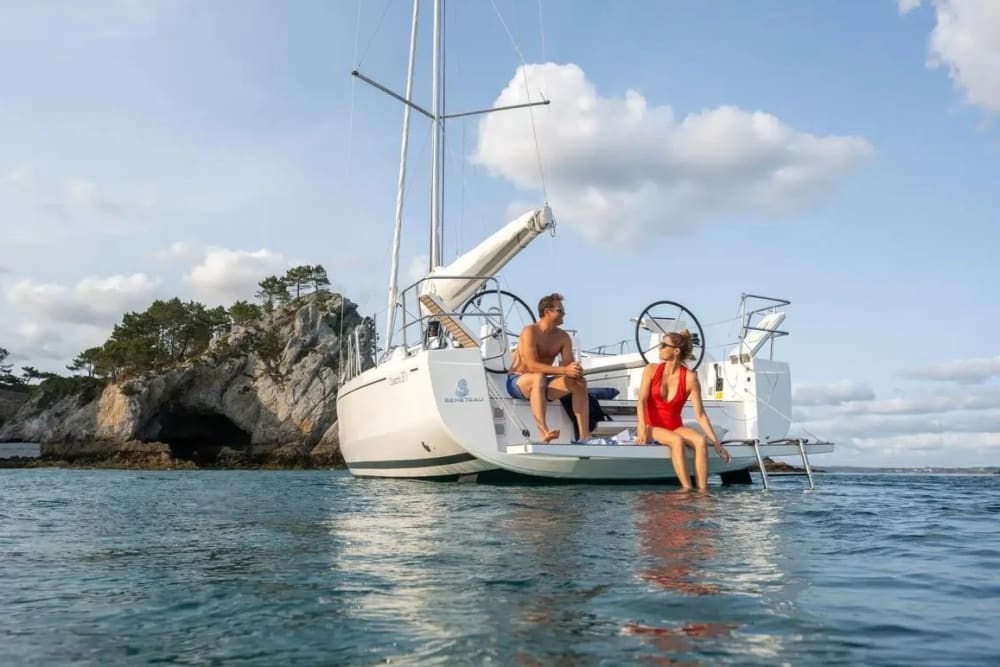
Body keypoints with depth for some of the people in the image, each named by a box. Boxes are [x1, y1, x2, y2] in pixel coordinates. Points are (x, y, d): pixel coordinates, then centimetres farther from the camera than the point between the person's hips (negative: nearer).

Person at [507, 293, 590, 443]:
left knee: (579, 382, -15)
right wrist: (564, 370, -35)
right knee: (538, 377, -39)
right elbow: (532, 365, -28)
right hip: (518, 382, -6)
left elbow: (569, 364, -4)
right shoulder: (530, 332, -17)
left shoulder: (563, 337, 2)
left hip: (542, 384, 6)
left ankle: (584, 435, -22)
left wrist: (576, 370, -30)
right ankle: (543, 432, -51)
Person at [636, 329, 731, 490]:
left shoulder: (690, 378, -4)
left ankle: (702, 492, -30)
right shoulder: (652, 370, -1)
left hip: (675, 427, 1)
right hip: (652, 427, -1)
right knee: (677, 441, -32)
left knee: (701, 440, -28)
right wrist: (643, 429, -26)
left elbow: (700, 414, -5)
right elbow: (641, 400, -10)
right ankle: (687, 490, -34)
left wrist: (716, 443, -10)